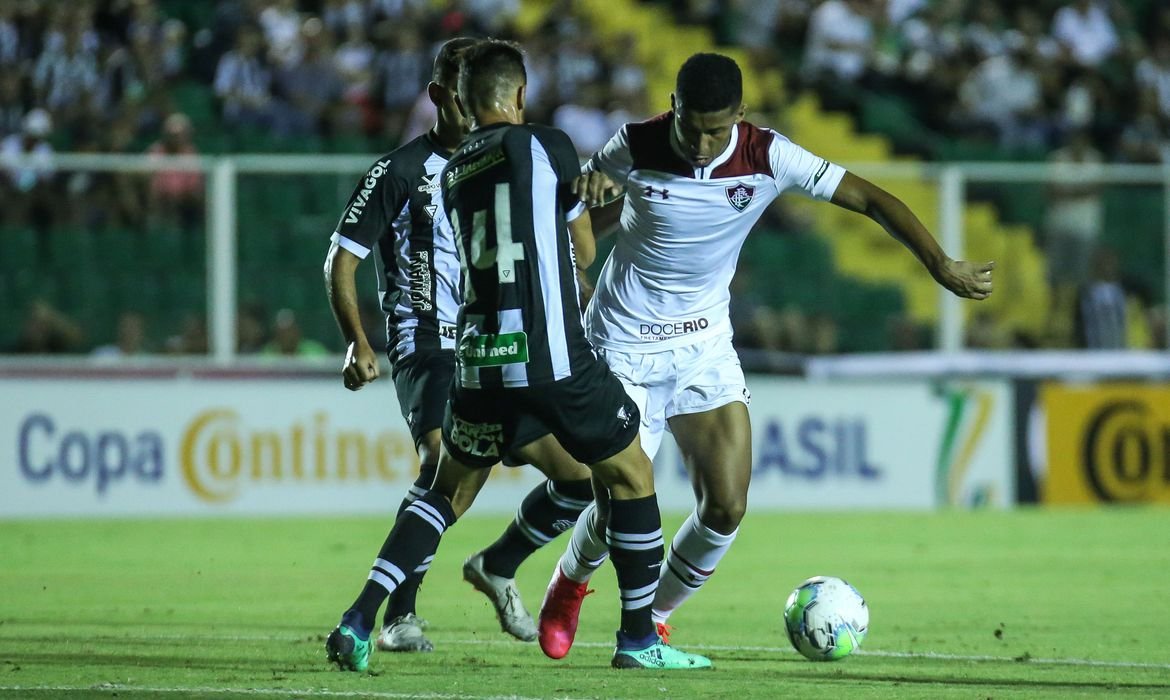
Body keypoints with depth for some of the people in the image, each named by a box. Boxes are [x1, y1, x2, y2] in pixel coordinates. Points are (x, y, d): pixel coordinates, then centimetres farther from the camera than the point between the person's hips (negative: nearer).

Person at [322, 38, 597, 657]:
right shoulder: (402, 171, -2)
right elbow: (342, 259, -2)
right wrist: (358, 343, -14)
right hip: (428, 350, -6)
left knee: (579, 478, 2)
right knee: (447, 465, -30)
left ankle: (496, 567, 27)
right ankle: (400, 617, -19)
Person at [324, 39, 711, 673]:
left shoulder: (452, 174, 14)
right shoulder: (544, 146, -2)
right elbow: (582, 245, 12)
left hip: (478, 356, 5)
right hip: (550, 355, -5)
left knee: (450, 492, 19)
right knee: (631, 476, 12)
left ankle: (358, 621, 7)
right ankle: (639, 638, 14)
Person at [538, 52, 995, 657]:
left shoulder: (766, 157, -14)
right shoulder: (636, 147, -15)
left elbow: (869, 198, -11)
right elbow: (589, 216, 4)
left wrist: (941, 266, -18)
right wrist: (589, 189, -21)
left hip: (704, 344, 2)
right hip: (625, 346, -2)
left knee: (726, 508, -8)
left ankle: (653, 617, 18)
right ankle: (569, 585, 27)